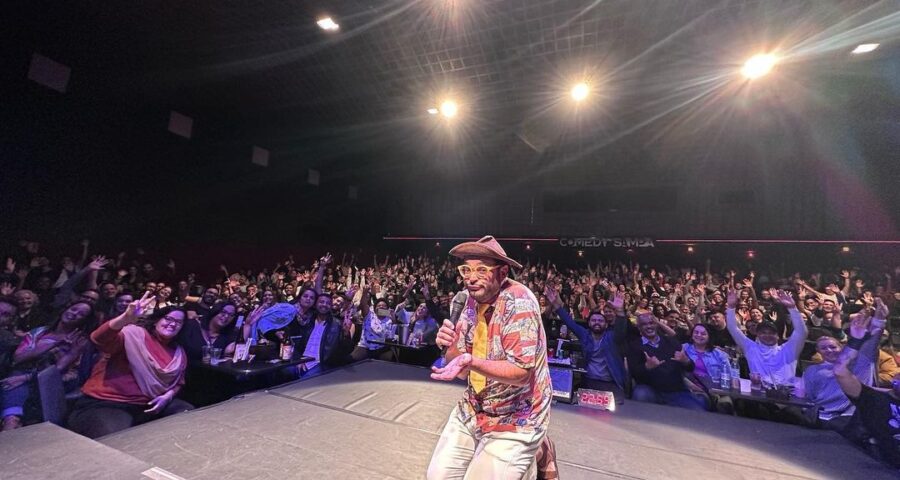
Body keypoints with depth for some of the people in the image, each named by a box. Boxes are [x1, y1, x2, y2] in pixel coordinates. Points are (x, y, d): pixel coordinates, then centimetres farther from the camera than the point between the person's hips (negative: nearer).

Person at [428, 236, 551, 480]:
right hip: (472, 410, 6)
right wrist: (450, 345, -22)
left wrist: (470, 362, -38)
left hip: (513, 421, -6)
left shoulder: (518, 301, -23)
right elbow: (460, 366, -1)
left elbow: (522, 372, -25)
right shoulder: (474, 300, -3)